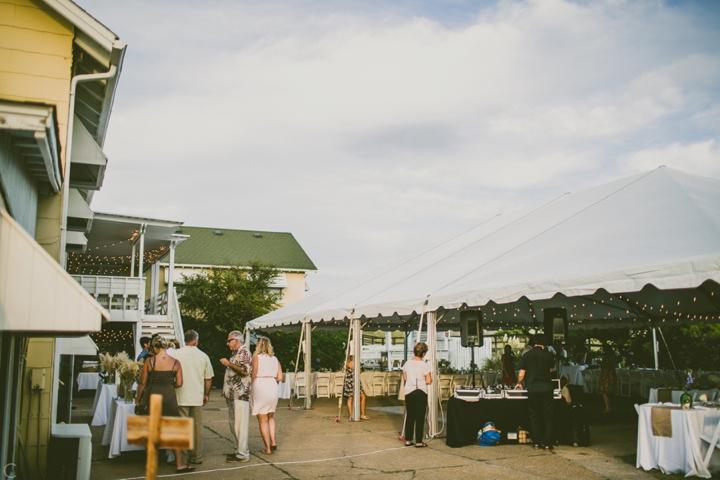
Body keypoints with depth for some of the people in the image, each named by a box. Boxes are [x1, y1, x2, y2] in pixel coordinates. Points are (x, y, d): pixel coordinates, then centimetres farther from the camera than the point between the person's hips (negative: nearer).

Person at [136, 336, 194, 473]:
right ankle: (179, 464, 8)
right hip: (169, 397, 0)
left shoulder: (150, 361, -3)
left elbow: (143, 383, 0)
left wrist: (137, 399, 12)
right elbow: (179, 383, -1)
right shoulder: (176, 363, -1)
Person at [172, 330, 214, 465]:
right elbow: (208, 378, 9)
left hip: (181, 398, -3)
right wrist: (206, 395, 22)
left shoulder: (176, 354, -6)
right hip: (197, 397, 3)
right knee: (197, 427, 10)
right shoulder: (203, 356, 3)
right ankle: (197, 457, 16)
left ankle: (182, 458, 5)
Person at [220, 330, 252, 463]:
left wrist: (229, 364, -18)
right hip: (233, 395, 10)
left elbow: (246, 371, -21)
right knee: (233, 424, 12)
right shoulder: (235, 353, 21)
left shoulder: (244, 352, -9)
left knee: (240, 424, -9)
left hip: (241, 395, -10)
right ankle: (238, 450, 19)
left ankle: (242, 454, -6)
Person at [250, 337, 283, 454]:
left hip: (260, 387, -4)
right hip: (273, 386, 4)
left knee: (262, 420, 5)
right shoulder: (275, 359, 10)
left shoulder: (256, 357, -3)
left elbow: (253, 375, -10)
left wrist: (251, 386, 5)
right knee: (270, 417, 21)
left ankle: (267, 448, 7)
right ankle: (273, 441, 6)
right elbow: (280, 377, 7)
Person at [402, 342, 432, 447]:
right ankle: (418, 441, 6)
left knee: (409, 416, 12)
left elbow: (404, 378, 9)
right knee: (420, 417, 3)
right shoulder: (425, 366, -13)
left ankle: (408, 440, 16)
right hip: (421, 392, -4)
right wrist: (426, 379, 8)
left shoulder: (407, 363, 1)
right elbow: (429, 381, -13)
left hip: (409, 392, 4)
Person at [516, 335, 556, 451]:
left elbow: (521, 374, 3)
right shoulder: (549, 355, 0)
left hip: (532, 389, 0)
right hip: (546, 388, 0)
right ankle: (547, 444, 5)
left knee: (534, 416, 11)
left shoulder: (527, 355, 0)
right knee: (547, 416, 6)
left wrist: (519, 383, 23)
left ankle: (537, 443, 12)